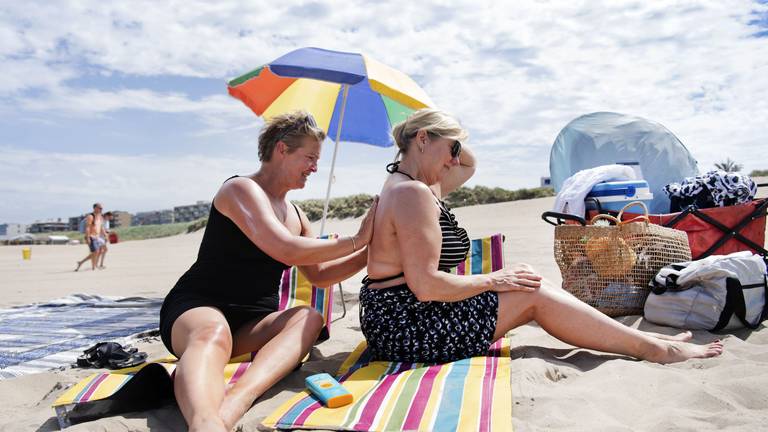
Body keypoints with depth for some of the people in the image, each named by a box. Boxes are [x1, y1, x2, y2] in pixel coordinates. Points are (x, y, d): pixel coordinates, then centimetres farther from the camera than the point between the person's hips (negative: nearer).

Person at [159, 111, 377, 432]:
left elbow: (319, 274, 19)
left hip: (252, 323, 7)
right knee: (213, 333, -42)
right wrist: (356, 240, -14)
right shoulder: (242, 188, -10)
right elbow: (287, 251, -25)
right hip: (198, 307, -6)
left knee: (309, 318, -25)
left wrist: (371, 251, 8)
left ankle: (232, 403, -52)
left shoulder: (295, 215, 17)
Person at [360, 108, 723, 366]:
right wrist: (491, 281, -12)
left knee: (523, 280, 10)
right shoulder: (413, 193, -21)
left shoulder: (401, 183, 13)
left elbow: (469, 167, 28)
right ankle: (656, 349, 9)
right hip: (409, 326, -10)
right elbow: (425, 285, -25)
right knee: (534, 295, -5)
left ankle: (640, 337, 17)